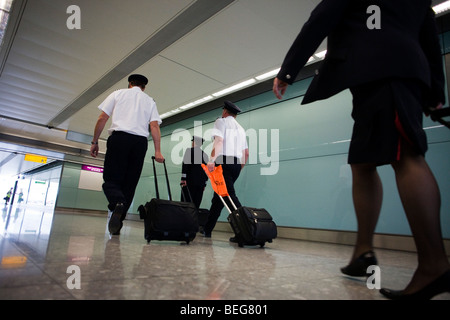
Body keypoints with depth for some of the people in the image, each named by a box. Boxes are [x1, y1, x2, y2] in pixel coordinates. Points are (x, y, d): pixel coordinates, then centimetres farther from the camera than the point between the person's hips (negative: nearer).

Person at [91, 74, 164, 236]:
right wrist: (157, 151, 1)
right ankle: (117, 223, 3)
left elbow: (102, 118, 9)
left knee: (111, 179, -1)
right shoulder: (150, 101, 21)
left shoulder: (118, 93, 18)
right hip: (141, 141, 2)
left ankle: (118, 203, -32)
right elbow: (155, 126, 7)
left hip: (119, 137, -1)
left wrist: (95, 141, 13)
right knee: (130, 183, 4)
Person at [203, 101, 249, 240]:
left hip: (224, 160, -7)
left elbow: (218, 140, -12)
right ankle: (207, 229, 19)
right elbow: (246, 153, 21)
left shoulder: (221, 121, 7)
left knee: (229, 195, -15)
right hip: (236, 163, 7)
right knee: (219, 197, 12)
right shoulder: (240, 128, 27)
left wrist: (212, 159, -23)